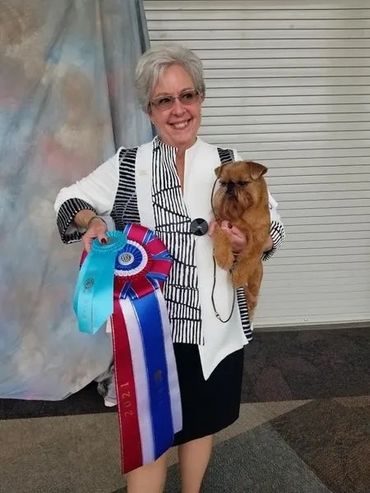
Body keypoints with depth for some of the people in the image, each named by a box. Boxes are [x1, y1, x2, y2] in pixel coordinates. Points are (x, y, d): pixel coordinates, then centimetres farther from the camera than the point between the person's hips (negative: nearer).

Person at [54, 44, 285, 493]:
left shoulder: (231, 166, -2)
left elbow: (273, 229, 2)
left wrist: (250, 240, -21)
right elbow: (70, 200, 6)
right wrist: (89, 221, -16)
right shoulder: (126, 165, -2)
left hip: (212, 325, 2)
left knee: (201, 422, 22)